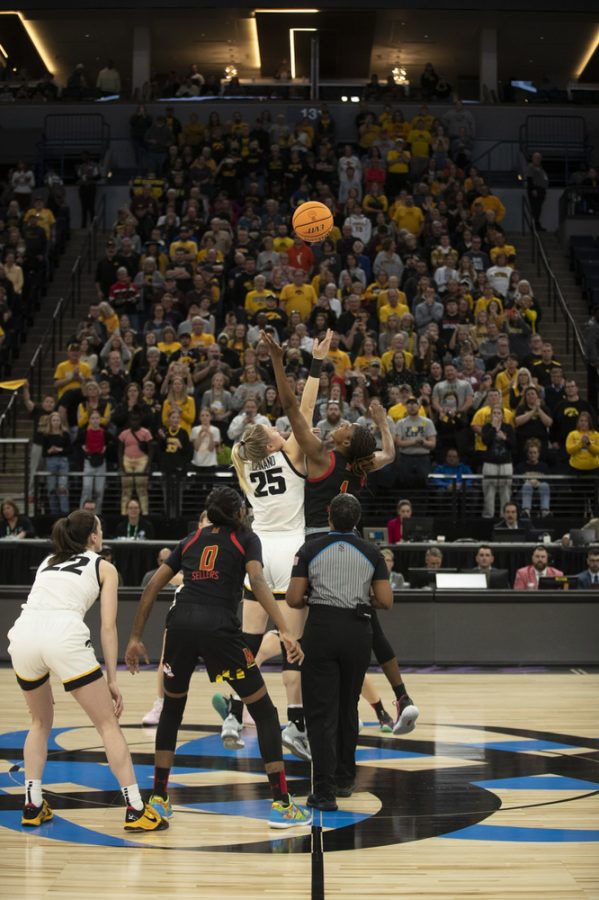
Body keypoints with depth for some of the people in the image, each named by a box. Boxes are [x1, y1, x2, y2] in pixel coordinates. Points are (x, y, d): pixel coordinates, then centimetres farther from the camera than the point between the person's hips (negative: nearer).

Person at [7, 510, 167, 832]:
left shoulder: (48, 561, 31)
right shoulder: (104, 567, 18)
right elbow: (108, 628, 9)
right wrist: (111, 680, 9)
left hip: (23, 633, 5)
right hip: (63, 636, -5)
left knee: (41, 722, 27)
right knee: (108, 724, 6)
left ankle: (33, 806, 20)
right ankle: (136, 810, 2)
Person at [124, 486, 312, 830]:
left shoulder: (191, 540, 24)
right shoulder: (246, 538, 13)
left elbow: (153, 587, 19)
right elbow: (257, 581, -7)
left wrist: (136, 638, 23)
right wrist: (285, 631, -15)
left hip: (181, 622, 4)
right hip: (219, 627, -4)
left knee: (172, 708, 25)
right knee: (265, 712, 7)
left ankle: (159, 798, 24)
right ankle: (282, 805, 3)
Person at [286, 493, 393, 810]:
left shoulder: (311, 549, 0)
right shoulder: (372, 552, 3)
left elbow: (293, 599, -3)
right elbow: (386, 601, 0)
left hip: (321, 627, -2)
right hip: (358, 630, 2)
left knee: (321, 712, -1)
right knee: (347, 707, 19)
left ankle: (324, 790, -9)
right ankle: (344, 778, 30)